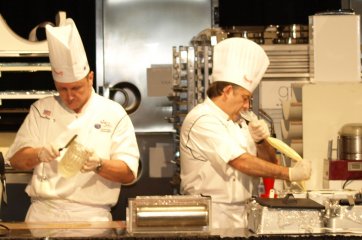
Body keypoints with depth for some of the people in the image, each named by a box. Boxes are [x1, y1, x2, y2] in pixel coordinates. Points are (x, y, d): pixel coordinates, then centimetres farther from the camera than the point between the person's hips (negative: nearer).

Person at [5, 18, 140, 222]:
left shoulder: (113, 114, 5)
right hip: (43, 211, 2)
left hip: (90, 214, -2)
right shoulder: (41, 110, 13)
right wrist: (40, 154, -10)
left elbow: (129, 173, 0)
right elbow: (16, 160, 11)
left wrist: (98, 165, -19)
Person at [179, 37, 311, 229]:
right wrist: (289, 174, -18)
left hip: (239, 218, 8)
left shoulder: (237, 123, 17)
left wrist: (260, 141, -2)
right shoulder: (203, 121, -12)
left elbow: (268, 162, 17)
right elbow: (242, 162, -21)